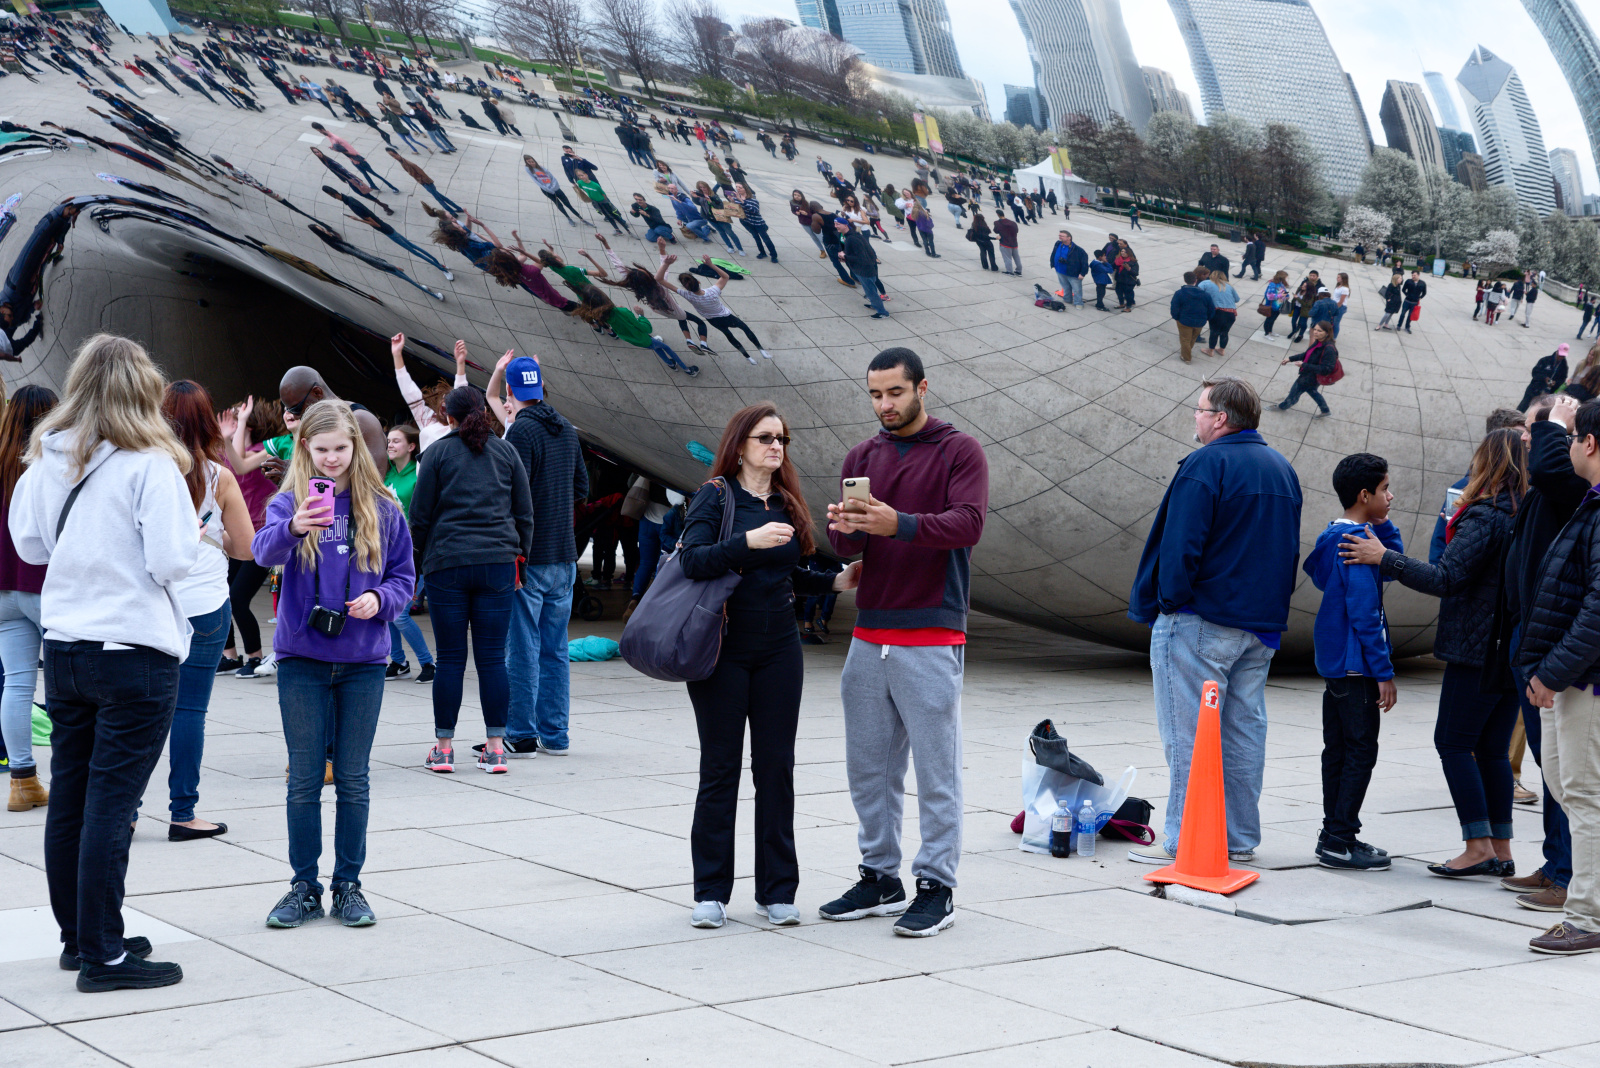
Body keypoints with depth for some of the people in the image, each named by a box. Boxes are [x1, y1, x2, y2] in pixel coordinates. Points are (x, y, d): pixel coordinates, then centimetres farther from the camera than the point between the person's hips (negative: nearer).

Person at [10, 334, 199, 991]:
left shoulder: (45, 459, 4)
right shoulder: (149, 464, -14)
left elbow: (29, 545, 14)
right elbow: (172, 561, -17)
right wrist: (190, 533, 2)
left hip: (64, 647, 6)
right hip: (136, 651, -6)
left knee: (69, 799, 13)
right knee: (112, 805, -3)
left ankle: (77, 935, 25)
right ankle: (102, 956, 1)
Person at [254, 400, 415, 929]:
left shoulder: (382, 509, 3)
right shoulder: (290, 501, -3)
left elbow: (404, 575, 9)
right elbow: (265, 550, -24)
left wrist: (380, 599, -12)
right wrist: (292, 528, -45)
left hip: (362, 661, 1)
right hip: (302, 658, -1)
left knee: (353, 779, 8)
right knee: (304, 779, 5)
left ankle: (349, 884, 18)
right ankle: (304, 886, 16)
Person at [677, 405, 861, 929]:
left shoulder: (786, 503, 11)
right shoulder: (715, 496, -5)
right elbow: (692, 560, -19)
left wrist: (835, 581, 5)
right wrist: (748, 541, -29)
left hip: (778, 650, 4)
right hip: (723, 652, -4)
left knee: (776, 768, 5)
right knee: (720, 769, 1)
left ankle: (777, 891, 12)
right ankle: (711, 891, 10)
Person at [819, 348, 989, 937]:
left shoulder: (960, 451, -1)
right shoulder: (861, 458, 14)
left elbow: (968, 523, -16)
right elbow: (844, 546, 6)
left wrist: (900, 524, -31)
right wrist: (844, 529, -18)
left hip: (932, 639, -5)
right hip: (869, 637, 5)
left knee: (936, 771, -2)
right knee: (869, 767, 9)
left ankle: (936, 888, 4)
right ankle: (880, 877, 20)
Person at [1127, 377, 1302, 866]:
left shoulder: (1206, 465, -14)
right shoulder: (1282, 468, 14)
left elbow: (1181, 546, -20)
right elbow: (1290, 549, 19)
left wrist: (1169, 602, -9)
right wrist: (1271, 605, 20)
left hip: (1201, 623, -8)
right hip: (1262, 624, 8)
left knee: (1188, 733, -3)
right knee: (1244, 730, 12)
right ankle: (1240, 839, 17)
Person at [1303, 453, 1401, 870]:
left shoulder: (1333, 537, 11)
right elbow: (1363, 613, -21)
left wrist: (1383, 523, 6)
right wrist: (1384, 672, -18)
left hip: (1334, 662, 10)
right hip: (1355, 664, -10)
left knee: (1339, 750, 14)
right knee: (1361, 751, -5)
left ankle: (1334, 835, 20)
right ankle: (1340, 842, -4)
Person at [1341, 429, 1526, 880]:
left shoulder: (1484, 517, -15)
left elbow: (1445, 578, -22)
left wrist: (1384, 558, -16)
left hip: (1478, 649, -8)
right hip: (1516, 653, 8)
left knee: (1453, 741, -1)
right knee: (1493, 748, 12)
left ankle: (1478, 845, -5)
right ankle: (1500, 849, 13)